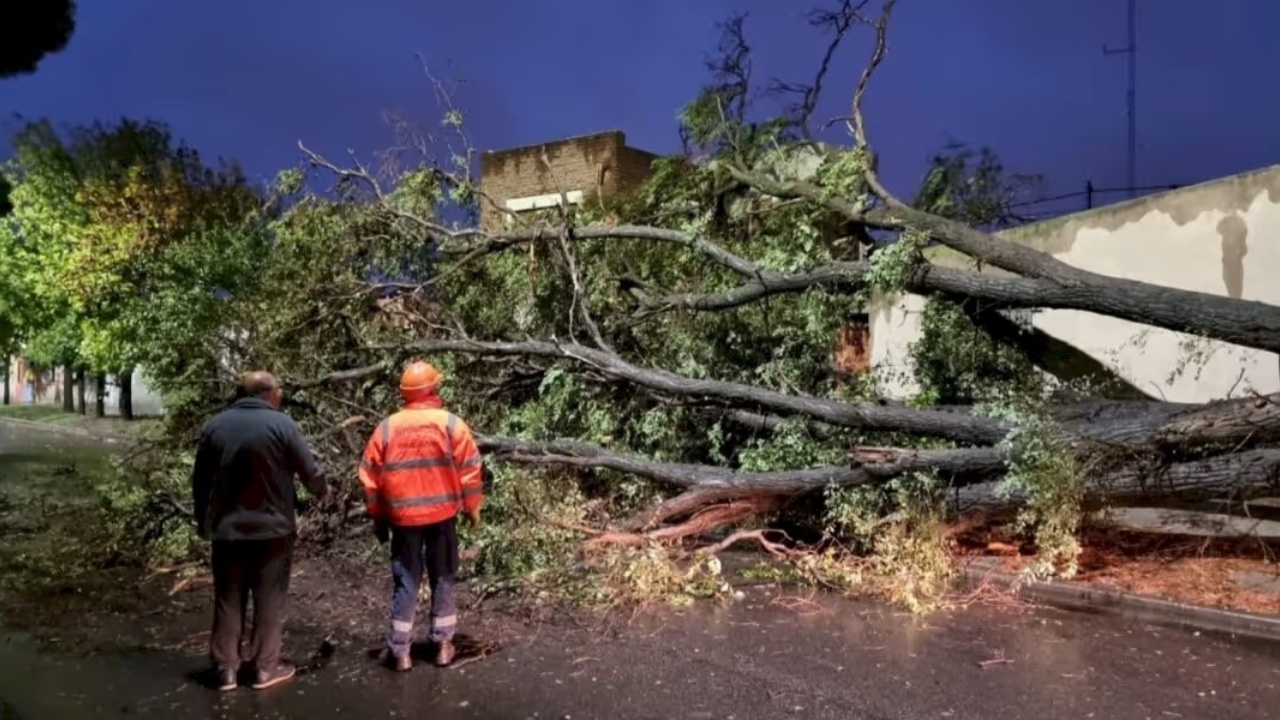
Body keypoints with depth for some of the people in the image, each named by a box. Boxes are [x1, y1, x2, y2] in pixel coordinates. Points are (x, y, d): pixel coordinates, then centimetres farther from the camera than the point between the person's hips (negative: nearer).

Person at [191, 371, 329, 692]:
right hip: (271, 527, -4)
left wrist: (204, 522, 20)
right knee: (269, 599, 7)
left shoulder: (214, 426, 4)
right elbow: (310, 469, -6)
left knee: (228, 599, 13)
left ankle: (226, 669, 18)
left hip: (226, 528, 4)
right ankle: (266, 668, 13)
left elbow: (200, 482, 9)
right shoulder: (281, 424, -11)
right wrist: (322, 491, 15)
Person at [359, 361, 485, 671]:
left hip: (403, 518, 1)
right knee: (442, 579, 12)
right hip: (443, 515, -1)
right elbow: (470, 471, -6)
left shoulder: (386, 428, -1)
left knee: (405, 581, 9)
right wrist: (472, 508, 6)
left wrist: (378, 518, 13)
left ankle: (399, 650, 13)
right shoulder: (451, 423, -7)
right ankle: (443, 645, 19)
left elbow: (371, 478, 3)